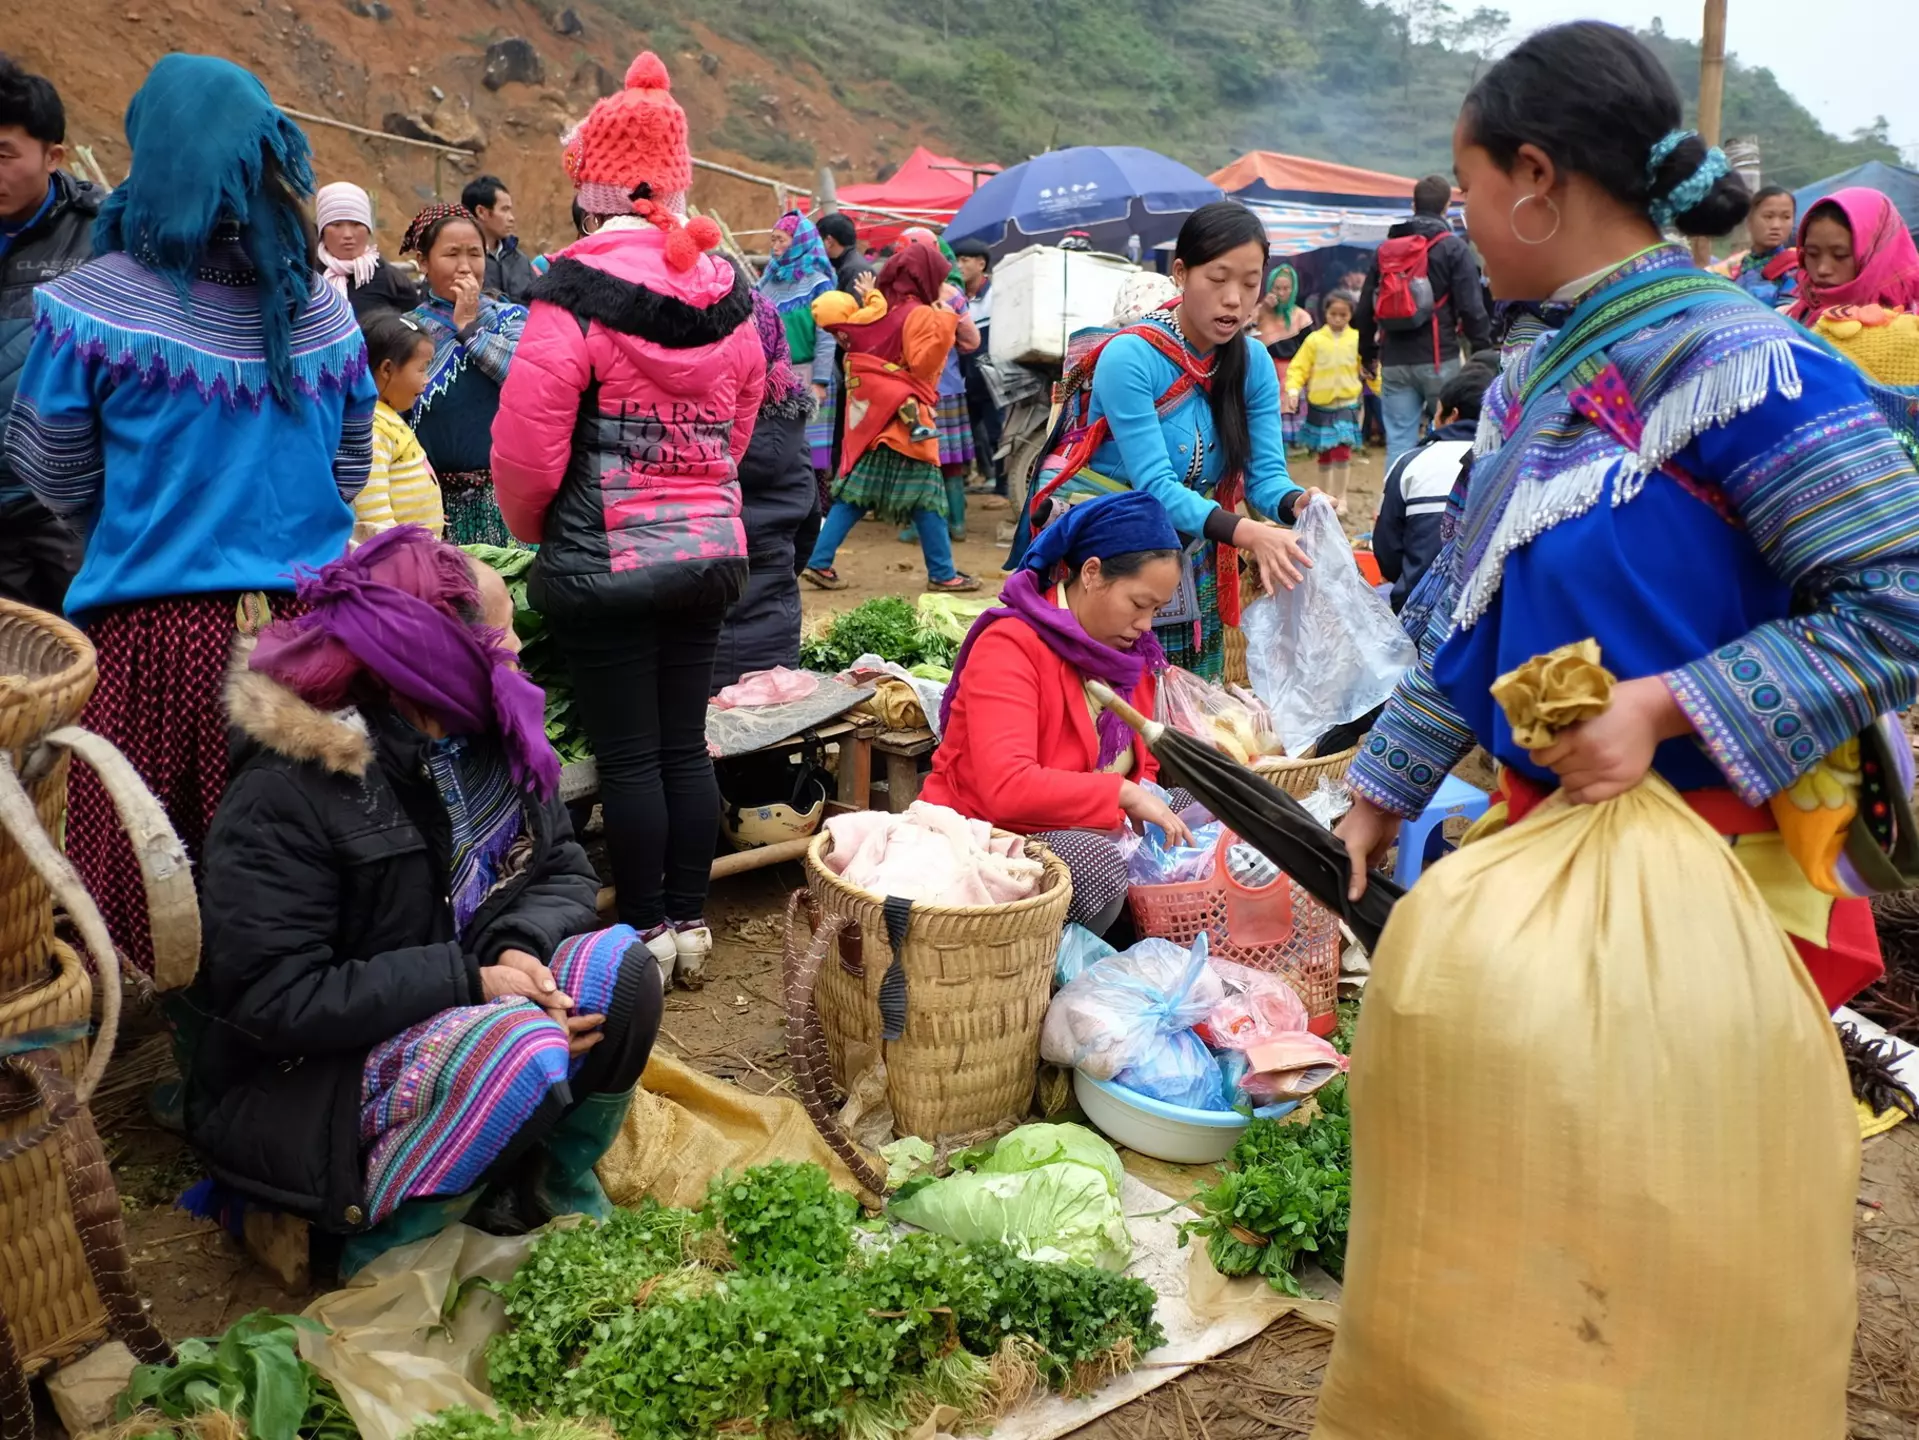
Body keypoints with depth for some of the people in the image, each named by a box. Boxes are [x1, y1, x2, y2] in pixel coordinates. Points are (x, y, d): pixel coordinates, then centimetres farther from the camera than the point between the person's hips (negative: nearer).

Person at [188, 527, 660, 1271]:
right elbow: (272, 998, -24)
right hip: (294, 1085, -7)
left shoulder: (490, 738, -1)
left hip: (452, 1017, 7)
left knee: (618, 968, -18)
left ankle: (547, 1189, 4)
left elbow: (566, 874, 3)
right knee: (519, 1047, -34)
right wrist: (469, 979, -28)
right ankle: (385, 1253, -9)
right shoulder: (284, 793, -22)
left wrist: (523, 944, -21)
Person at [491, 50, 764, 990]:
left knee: (627, 756, 3)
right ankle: (691, 922, 21)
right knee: (685, 745, 13)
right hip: (708, 550, 6)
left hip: (603, 561, -6)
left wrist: (533, 527, 5)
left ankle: (647, 933, 12)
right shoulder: (728, 291, 4)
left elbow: (526, 443, -14)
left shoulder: (579, 294, -15)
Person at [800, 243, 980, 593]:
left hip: (872, 415, 7)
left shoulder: (876, 311, 12)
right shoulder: (920, 315, -10)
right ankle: (942, 574, 4)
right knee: (925, 496, -1)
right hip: (905, 419, -7)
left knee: (855, 493, 8)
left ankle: (819, 563, 3)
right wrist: (945, 325, -19)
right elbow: (922, 364, -19)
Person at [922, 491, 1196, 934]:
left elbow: (1143, 767, 16)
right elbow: (1007, 788, -32)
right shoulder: (1009, 647, -19)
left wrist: (1147, 803, -7)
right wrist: (1123, 794, -29)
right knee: (1098, 864, -35)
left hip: (1085, 832, 9)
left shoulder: (1132, 653, 6)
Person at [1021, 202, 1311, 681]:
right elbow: (1156, 486, -25)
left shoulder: (1254, 363, -1)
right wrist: (1246, 533, -38)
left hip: (1193, 570, 6)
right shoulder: (1131, 357, -19)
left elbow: (1265, 475, -5)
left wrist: (1299, 503, -28)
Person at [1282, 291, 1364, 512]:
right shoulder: (1314, 339, -3)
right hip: (1319, 404, 1)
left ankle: (1340, 497, -3)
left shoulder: (1357, 339, 0)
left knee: (1342, 449, -13)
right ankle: (1325, 494, 28)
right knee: (1324, 452, 13)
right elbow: (1299, 367, -4)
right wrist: (1293, 390, -18)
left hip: (1346, 403, -1)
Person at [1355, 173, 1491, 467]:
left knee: (1398, 441, 3)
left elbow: (1366, 307, 16)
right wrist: (1483, 351, -2)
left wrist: (1367, 352, 26)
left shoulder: (1386, 248, 12)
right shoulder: (1453, 248, -3)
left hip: (1394, 361, 4)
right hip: (1438, 358, -4)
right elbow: (1471, 307, -9)